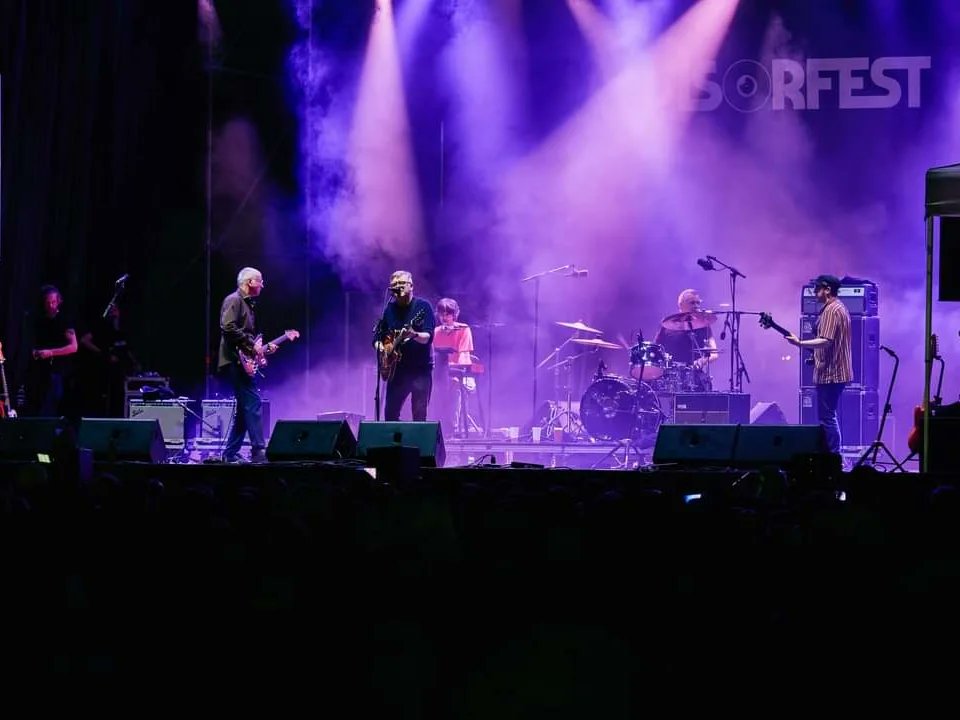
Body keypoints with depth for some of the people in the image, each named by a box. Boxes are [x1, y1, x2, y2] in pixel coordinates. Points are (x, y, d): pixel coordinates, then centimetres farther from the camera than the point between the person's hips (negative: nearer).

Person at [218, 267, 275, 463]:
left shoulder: (247, 304, 22)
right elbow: (228, 327, -22)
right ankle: (258, 451, -18)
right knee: (253, 403, -15)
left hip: (244, 362, 10)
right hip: (236, 360, -10)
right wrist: (251, 345, -19)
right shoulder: (234, 300, -8)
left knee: (245, 407, 10)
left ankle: (231, 453, 14)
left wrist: (264, 348, 16)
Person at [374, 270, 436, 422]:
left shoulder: (423, 307, -5)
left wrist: (414, 335, -35)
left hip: (421, 369, -4)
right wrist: (381, 349, -3)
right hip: (396, 368, 4)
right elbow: (377, 336, 17)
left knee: (419, 413, -6)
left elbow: (428, 337, -15)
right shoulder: (389, 309, 9)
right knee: (390, 413, 2)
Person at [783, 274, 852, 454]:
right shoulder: (839, 308, 18)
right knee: (829, 417, 15)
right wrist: (817, 355, 26)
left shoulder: (831, 311, -15)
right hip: (837, 371, 11)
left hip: (830, 373, -11)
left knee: (827, 418, -10)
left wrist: (800, 343, -28)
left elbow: (826, 341, -25)